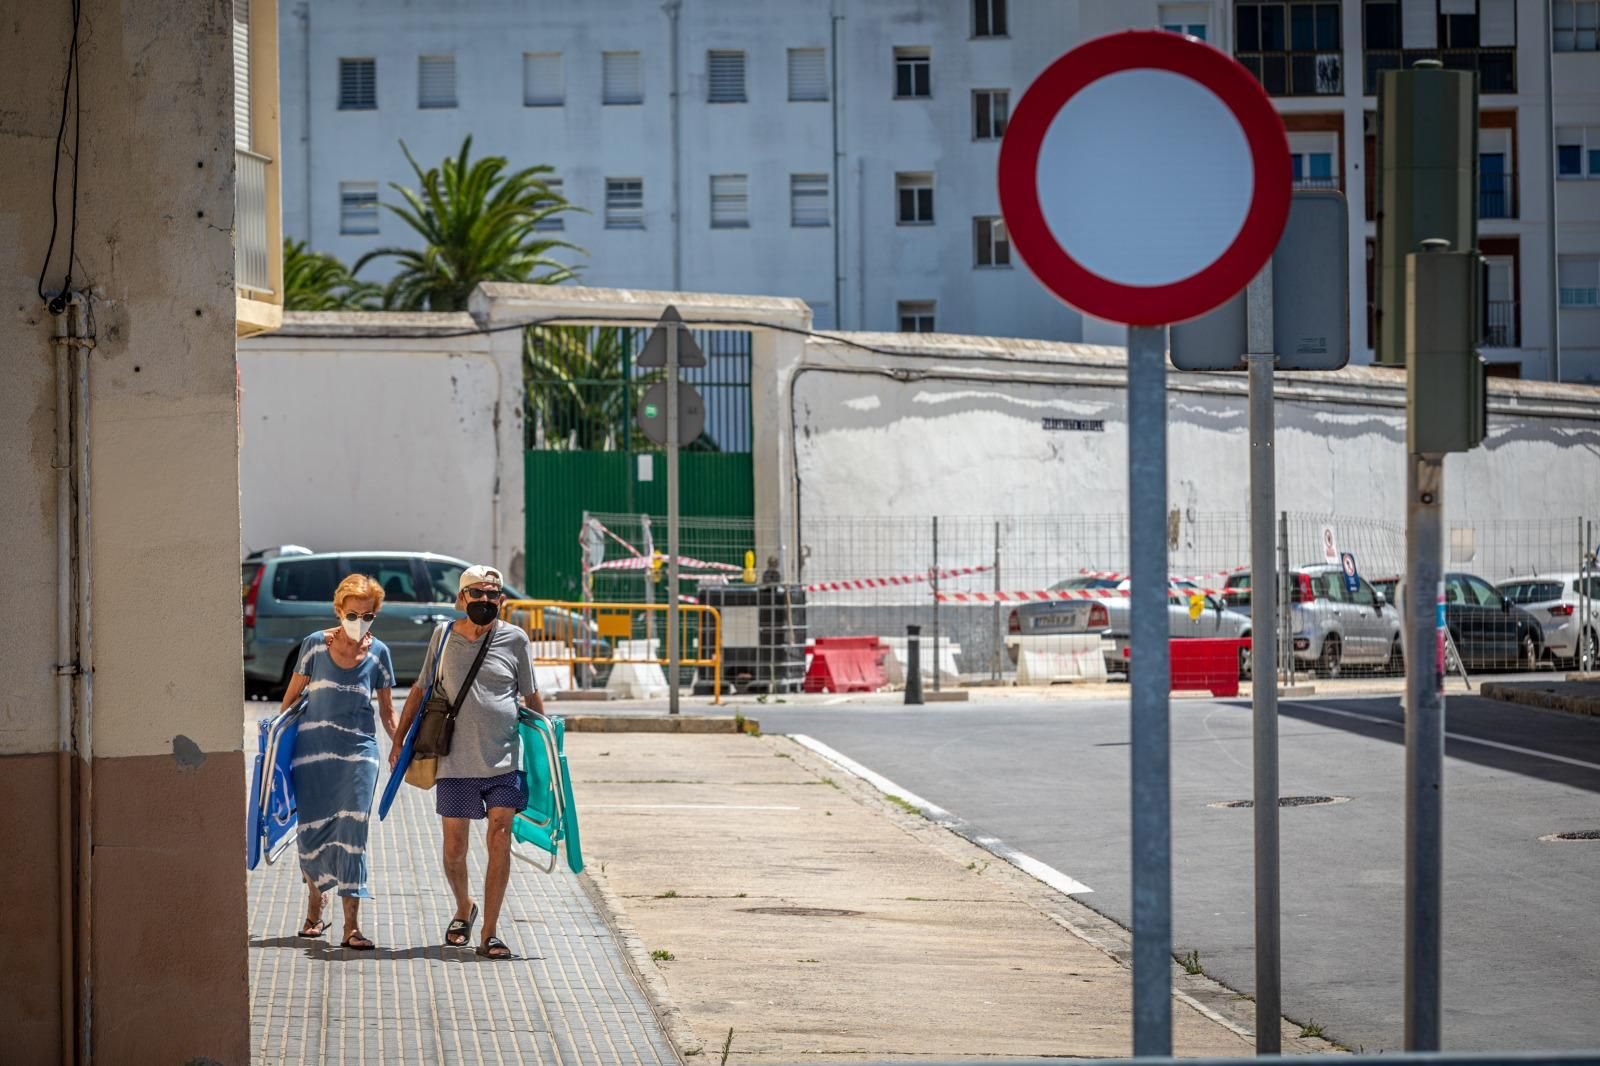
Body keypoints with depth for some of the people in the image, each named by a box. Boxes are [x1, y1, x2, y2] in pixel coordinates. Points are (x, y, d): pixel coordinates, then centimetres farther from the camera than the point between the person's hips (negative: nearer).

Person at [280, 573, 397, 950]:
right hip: (313, 748, 0)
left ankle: (352, 925, -12)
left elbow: (387, 709, 12)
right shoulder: (316, 644, 3)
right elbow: (292, 695, 11)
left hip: (358, 751, 0)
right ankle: (315, 906, 28)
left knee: (351, 833, -10)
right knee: (311, 832, 4)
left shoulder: (378, 653, 6)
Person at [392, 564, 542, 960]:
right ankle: (464, 909, 35)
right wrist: (399, 741, 13)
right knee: (454, 848, 6)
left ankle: (489, 934, -6)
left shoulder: (514, 639, 3)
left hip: (505, 760, -1)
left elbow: (531, 697, 11)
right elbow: (421, 689, 15)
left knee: (499, 839, -10)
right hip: (455, 762, 1)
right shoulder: (444, 636, 6)